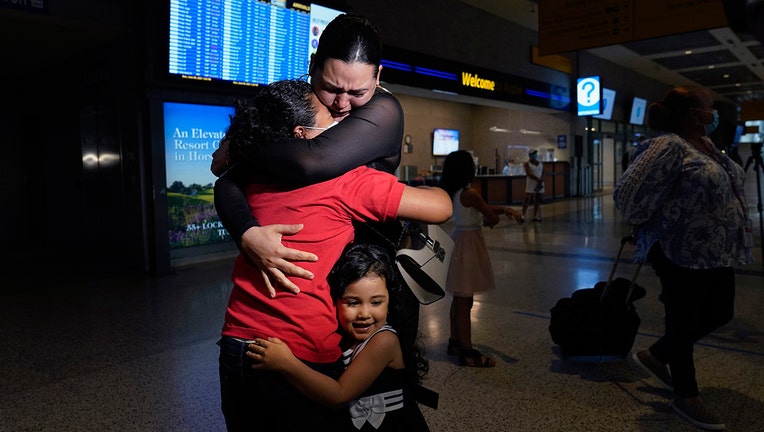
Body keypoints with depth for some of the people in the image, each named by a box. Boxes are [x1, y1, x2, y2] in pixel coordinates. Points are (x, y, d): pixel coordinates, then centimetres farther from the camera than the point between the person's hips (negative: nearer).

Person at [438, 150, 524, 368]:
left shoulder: (452, 192, 7)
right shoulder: (470, 193, -20)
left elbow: (484, 208, 16)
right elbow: (493, 219, -11)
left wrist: (506, 209, 11)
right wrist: (486, 221, 11)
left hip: (458, 240, 9)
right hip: (469, 243, -9)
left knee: (459, 299, 18)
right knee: (465, 301, -2)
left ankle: (455, 342, 30)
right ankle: (467, 352, 7)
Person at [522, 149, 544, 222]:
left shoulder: (540, 163, 12)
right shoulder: (527, 163, -4)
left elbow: (543, 173, 6)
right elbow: (528, 173, -16)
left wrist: (541, 180, -13)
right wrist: (537, 179, -23)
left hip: (540, 184, 5)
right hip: (531, 184, -5)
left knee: (537, 201, 6)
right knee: (527, 200, -11)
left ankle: (535, 217, 10)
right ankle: (523, 215, -9)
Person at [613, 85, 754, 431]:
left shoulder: (706, 144, 12)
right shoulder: (668, 147, -18)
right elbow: (629, 193, -23)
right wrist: (650, 226, -7)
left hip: (717, 251, 10)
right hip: (683, 252, -10)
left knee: (718, 314, 18)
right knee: (684, 322, 4)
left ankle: (656, 356, 35)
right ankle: (686, 396, 22)